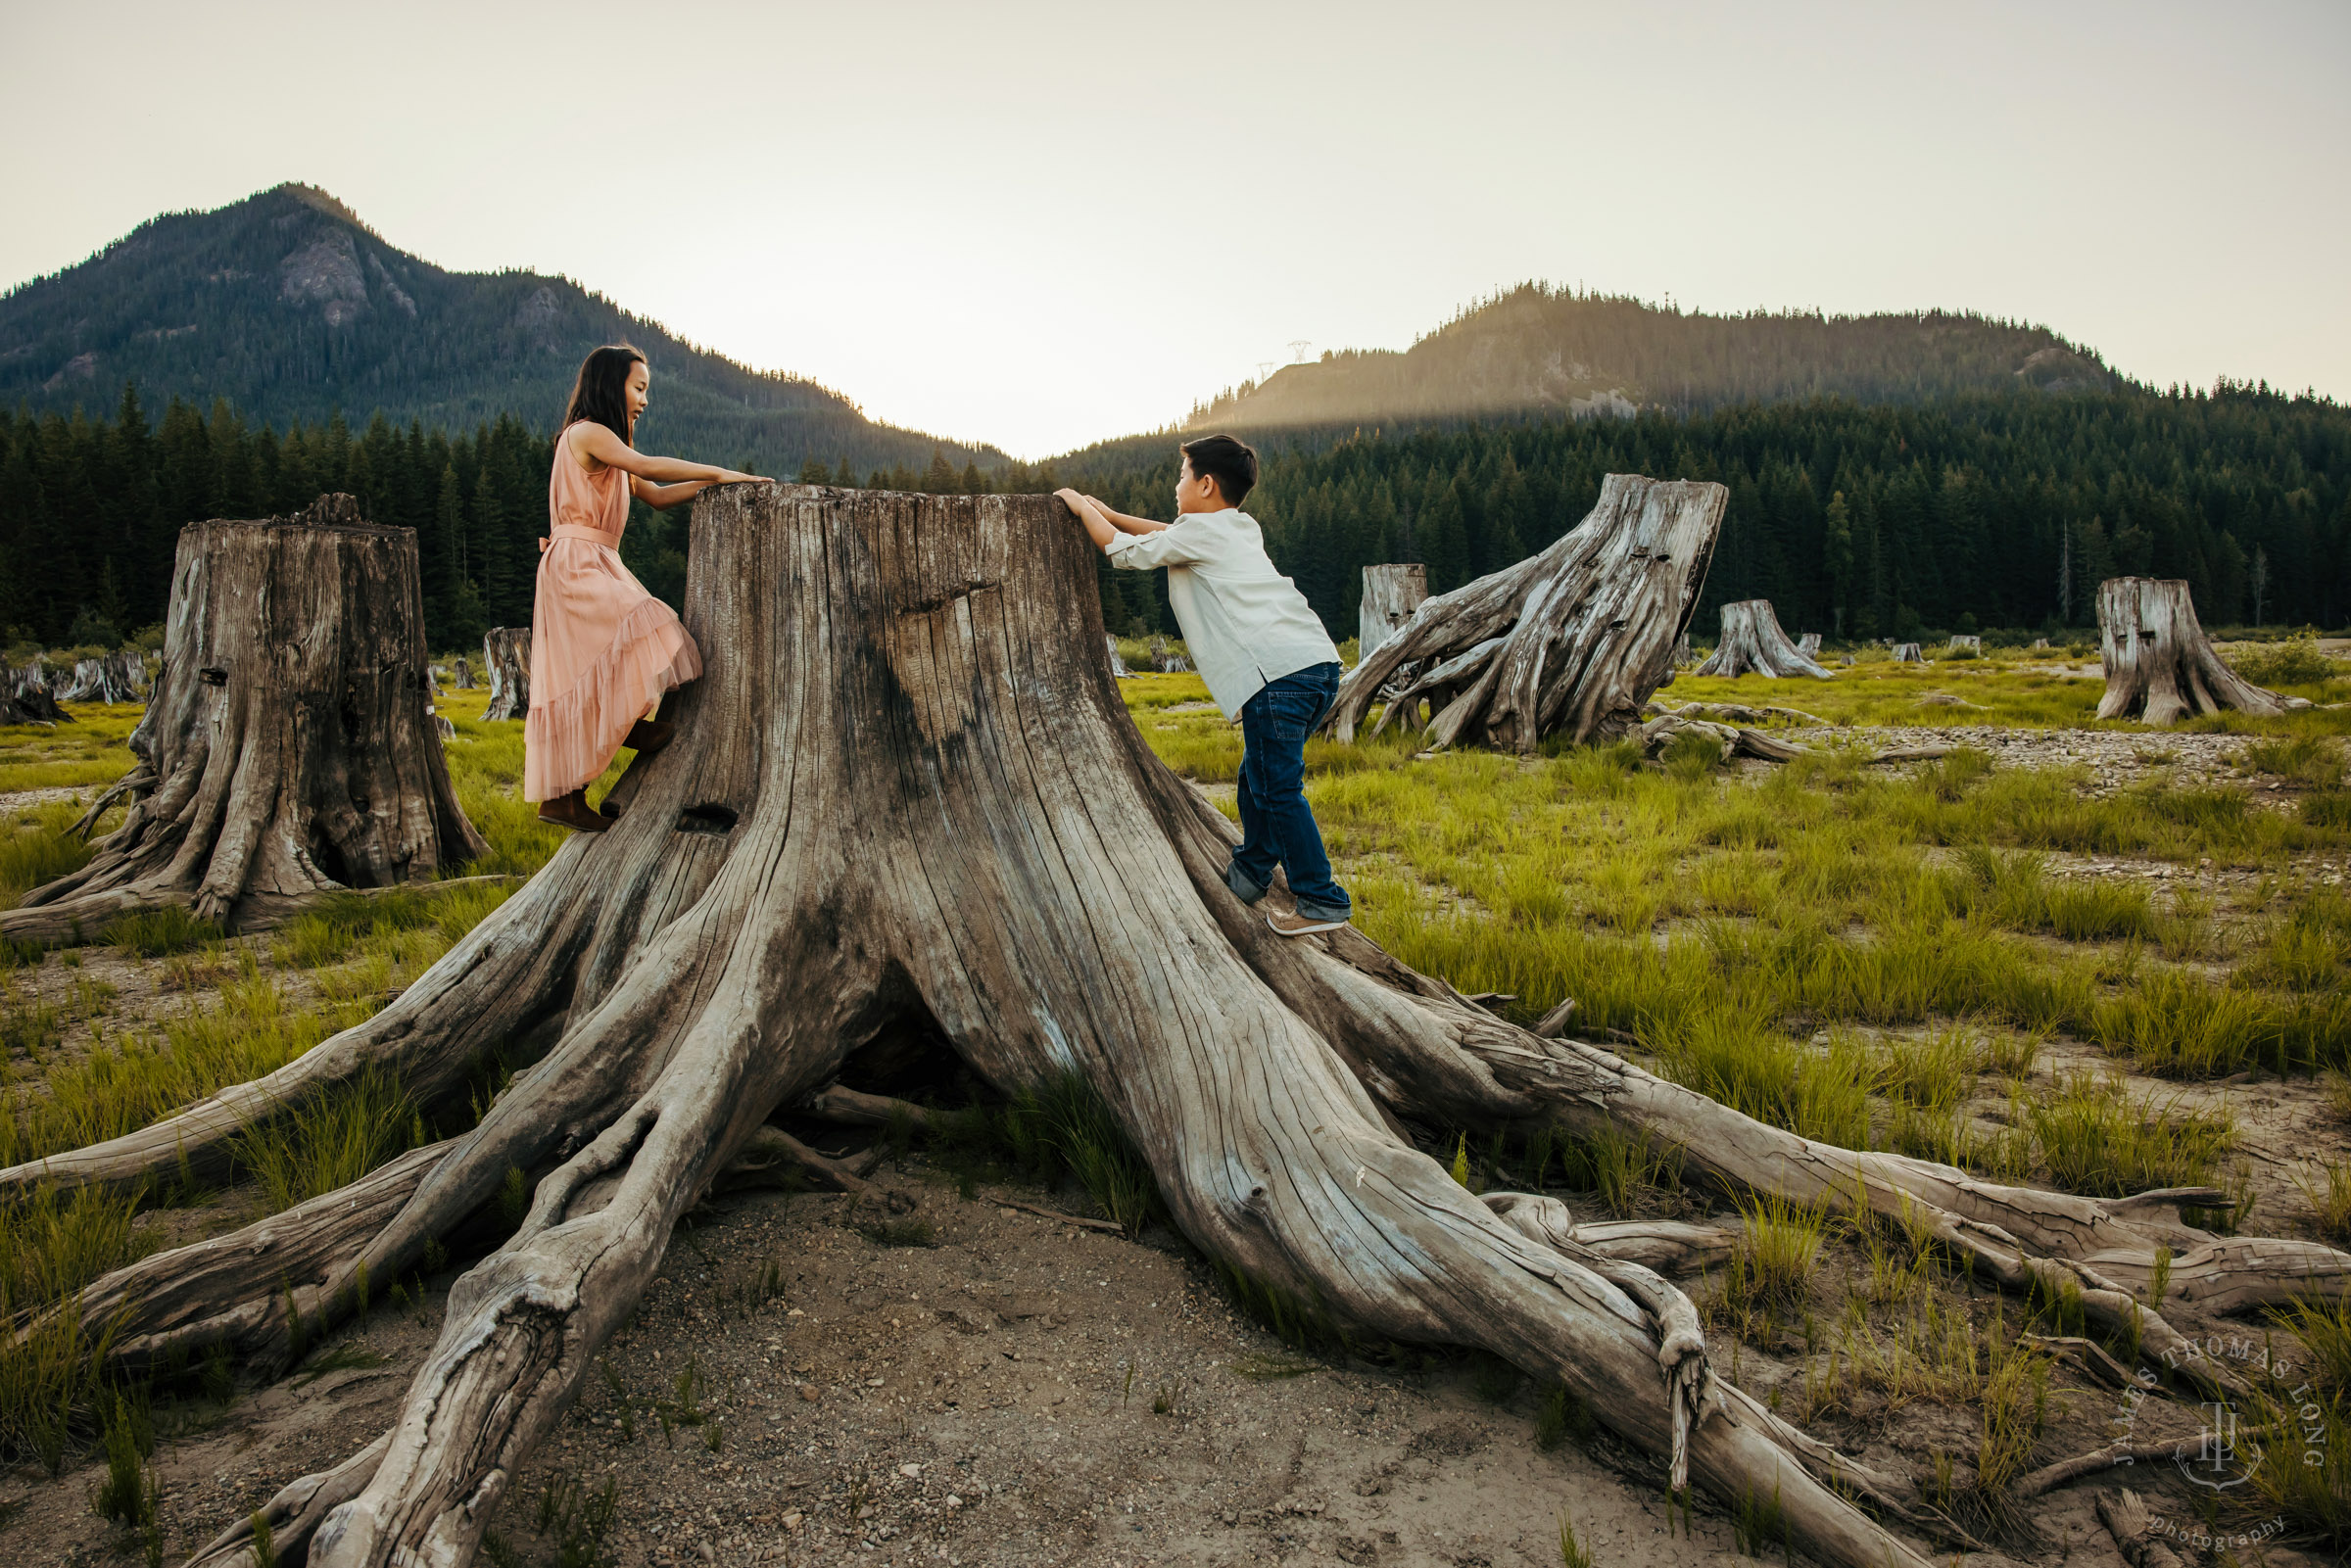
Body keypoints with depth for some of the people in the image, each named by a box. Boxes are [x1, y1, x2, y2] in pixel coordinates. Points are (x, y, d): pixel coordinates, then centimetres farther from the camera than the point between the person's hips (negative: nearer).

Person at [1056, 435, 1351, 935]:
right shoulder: (1242, 528, 26)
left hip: (1280, 672, -9)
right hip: (1319, 665, 9)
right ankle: (1249, 874, 32)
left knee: (1277, 788, -5)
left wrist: (1082, 507, 27)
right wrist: (1107, 513, 43)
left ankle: (1322, 901, -4)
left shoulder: (1200, 529, 2)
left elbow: (1124, 551, 13)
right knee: (1258, 777, 20)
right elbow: (1169, 535, 41)